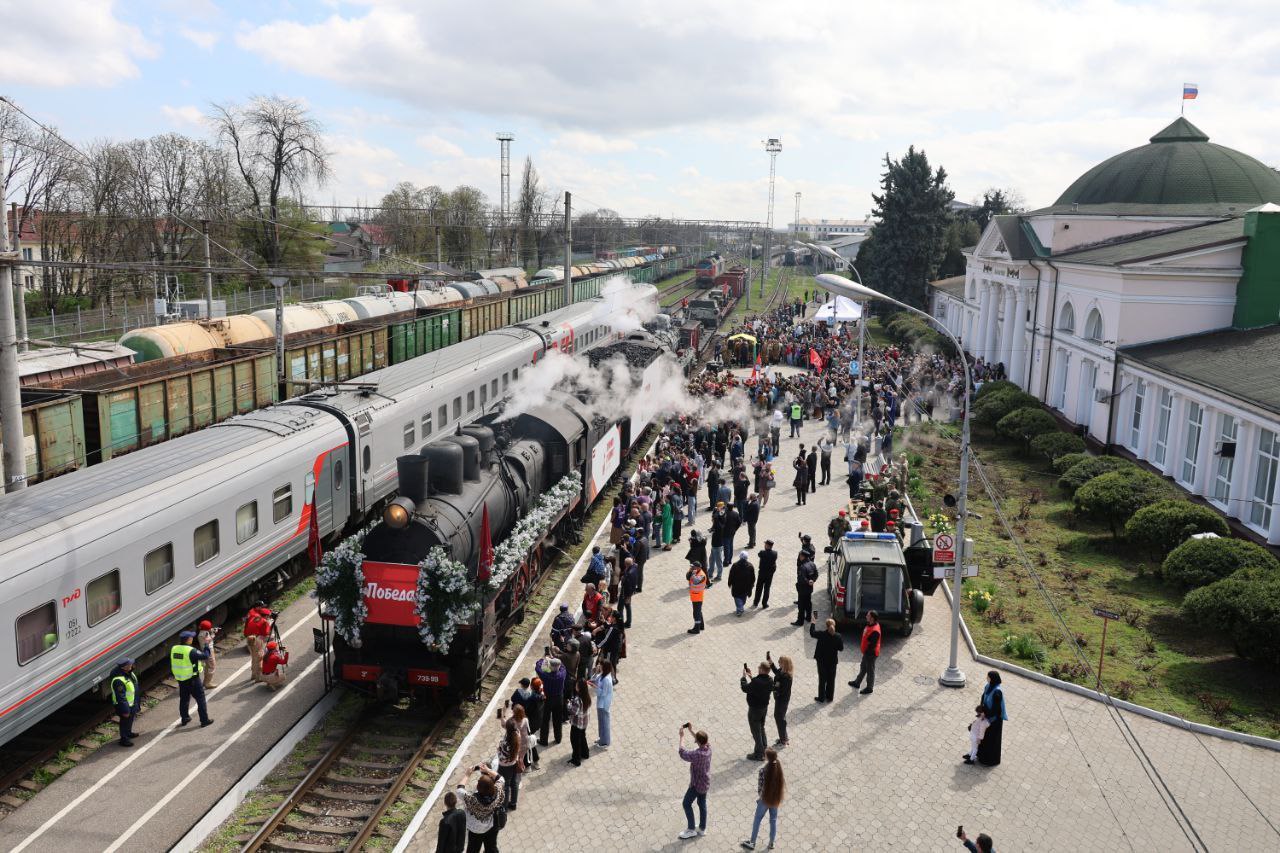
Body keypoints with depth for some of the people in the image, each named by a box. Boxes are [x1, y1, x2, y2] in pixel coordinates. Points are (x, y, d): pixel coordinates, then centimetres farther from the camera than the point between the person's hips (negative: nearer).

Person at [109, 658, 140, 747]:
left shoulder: (129, 672, -5)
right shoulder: (118, 680, -35)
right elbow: (121, 697, -29)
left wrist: (138, 701, 21)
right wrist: (125, 710, -23)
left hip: (133, 703, 9)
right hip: (126, 705, -9)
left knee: (131, 719, 27)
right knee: (125, 721, 9)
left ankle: (128, 733, 49)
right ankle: (124, 739, 26)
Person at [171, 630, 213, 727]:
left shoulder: (174, 649, -1)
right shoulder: (191, 651, -22)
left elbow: (172, 664, 10)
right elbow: (204, 656, -19)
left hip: (180, 679, 6)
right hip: (192, 679, -6)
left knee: (184, 699, 21)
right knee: (200, 699, 4)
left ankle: (184, 718, 31)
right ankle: (204, 720, 7)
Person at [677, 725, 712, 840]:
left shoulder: (697, 754, -35)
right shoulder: (708, 747, -13)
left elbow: (682, 753, -23)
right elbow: (703, 740, 10)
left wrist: (682, 737, -16)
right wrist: (691, 730, 7)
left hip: (697, 784, -8)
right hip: (705, 782, 8)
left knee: (687, 804, 10)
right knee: (702, 804, 21)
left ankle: (691, 830, 17)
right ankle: (702, 829, 33)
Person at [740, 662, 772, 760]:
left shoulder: (756, 681, -33)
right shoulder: (770, 681, -9)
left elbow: (745, 688, -20)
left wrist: (744, 677, -7)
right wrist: (750, 676, 7)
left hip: (755, 709, -7)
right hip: (765, 707, 7)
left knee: (756, 731, 8)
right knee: (761, 728, 26)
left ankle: (759, 754, 19)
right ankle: (764, 749, 37)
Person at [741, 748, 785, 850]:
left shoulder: (763, 770, -25)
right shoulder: (778, 767, -11)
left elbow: (760, 786, -17)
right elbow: (781, 783, -2)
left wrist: (759, 796, 2)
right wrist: (778, 796, 11)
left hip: (765, 798, -4)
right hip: (776, 798, 4)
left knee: (757, 820, 14)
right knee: (773, 820, 20)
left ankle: (752, 842, 26)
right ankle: (771, 843, 31)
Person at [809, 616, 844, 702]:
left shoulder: (822, 635, -19)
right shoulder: (838, 637, -16)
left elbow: (812, 633, 0)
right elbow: (841, 648, -7)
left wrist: (813, 623, 14)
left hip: (822, 660, -1)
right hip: (832, 661, 1)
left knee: (822, 679, 12)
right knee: (831, 679, 16)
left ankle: (821, 697, 20)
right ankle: (829, 697, 27)